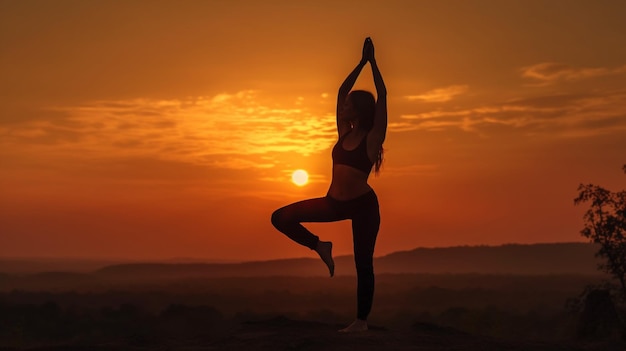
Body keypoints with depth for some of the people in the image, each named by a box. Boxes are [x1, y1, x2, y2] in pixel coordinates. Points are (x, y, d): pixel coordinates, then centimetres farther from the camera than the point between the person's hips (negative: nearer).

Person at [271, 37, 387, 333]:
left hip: (363, 205, -6)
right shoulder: (344, 133, 6)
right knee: (281, 218, -3)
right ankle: (320, 247, 13)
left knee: (363, 263, 0)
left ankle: (361, 320, 9)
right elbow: (341, 91, 8)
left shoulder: (372, 138, -9)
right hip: (335, 202, 6)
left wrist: (373, 61, -7)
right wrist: (362, 62, 11)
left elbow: (382, 96, -14)